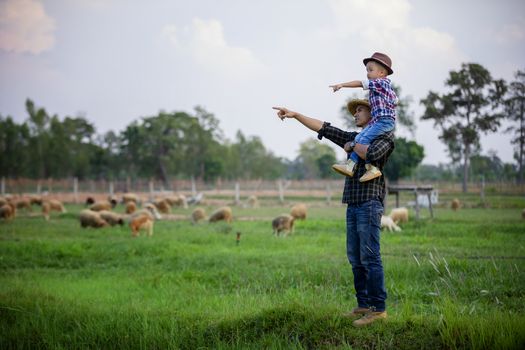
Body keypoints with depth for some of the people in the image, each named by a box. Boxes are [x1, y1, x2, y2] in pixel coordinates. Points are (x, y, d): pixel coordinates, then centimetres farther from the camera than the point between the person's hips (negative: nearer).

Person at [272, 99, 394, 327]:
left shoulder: (385, 136, 0)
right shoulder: (355, 138, 21)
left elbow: (372, 154, -21)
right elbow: (323, 128, 19)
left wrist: (351, 146, -4)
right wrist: (295, 115, 13)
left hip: (370, 204, -8)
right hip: (353, 205, 8)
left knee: (370, 257, -11)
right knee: (355, 258, 7)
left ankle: (378, 308, -10)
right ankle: (364, 305, 12)